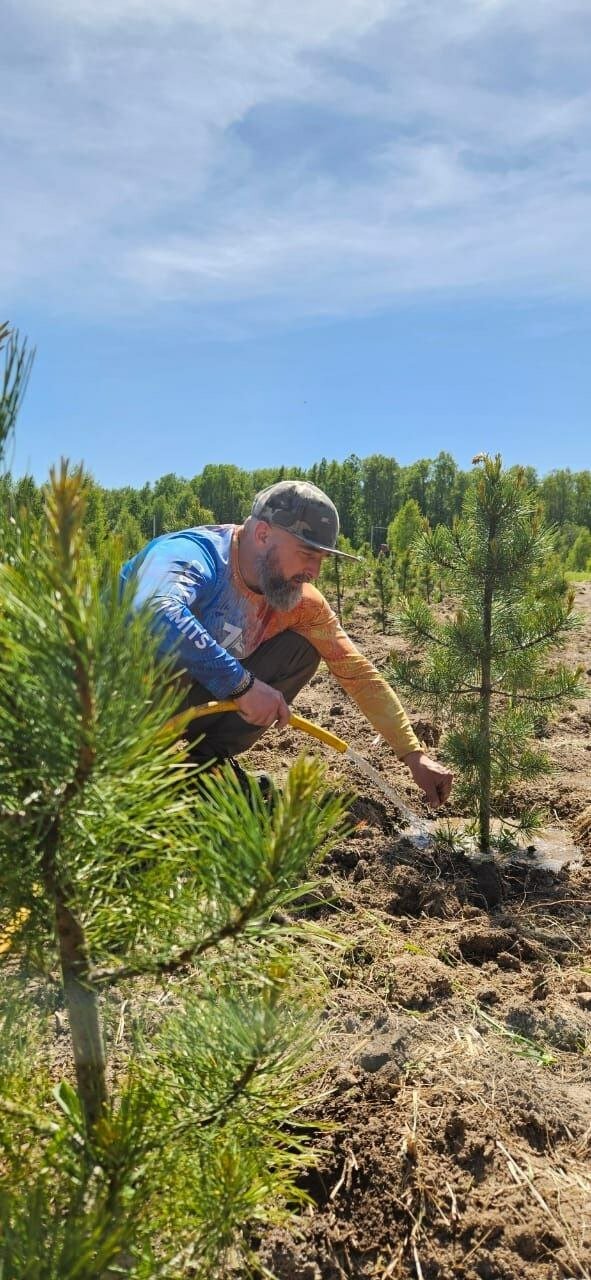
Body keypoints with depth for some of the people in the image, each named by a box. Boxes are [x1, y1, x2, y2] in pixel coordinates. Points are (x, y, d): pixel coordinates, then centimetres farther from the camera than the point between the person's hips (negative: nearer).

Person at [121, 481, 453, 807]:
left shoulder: (301, 600, -9)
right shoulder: (192, 555, -29)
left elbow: (359, 673, -5)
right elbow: (155, 613, -52)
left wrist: (415, 756, -10)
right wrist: (242, 683, -47)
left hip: (193, 701, 6)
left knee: (301, 650, -8)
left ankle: (209, 757, -1)